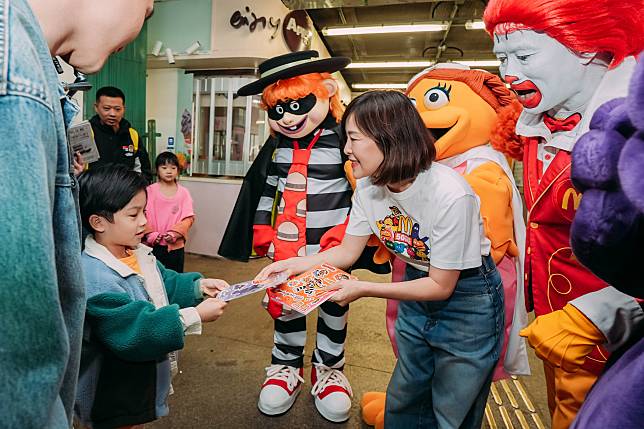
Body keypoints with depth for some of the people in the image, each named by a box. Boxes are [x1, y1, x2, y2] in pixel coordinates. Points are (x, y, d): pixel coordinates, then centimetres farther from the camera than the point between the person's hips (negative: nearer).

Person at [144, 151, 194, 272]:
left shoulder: (183, 193, -1)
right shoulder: (150, 190, -2)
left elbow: (188, 218, -6)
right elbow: (145, 214, -5)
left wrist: (174, 233, -16)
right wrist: (151, 234, -14)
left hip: (175, 244, 0)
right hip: (154, 243, 0)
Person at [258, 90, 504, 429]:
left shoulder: (450, 195, -33)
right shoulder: (369, 186, -14)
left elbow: (441, 286, -23)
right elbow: (348, 251, -1)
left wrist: (363, 289, -27)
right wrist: (293, 265, -14)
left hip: (467, 302, -5)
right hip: (417, 292, 6)